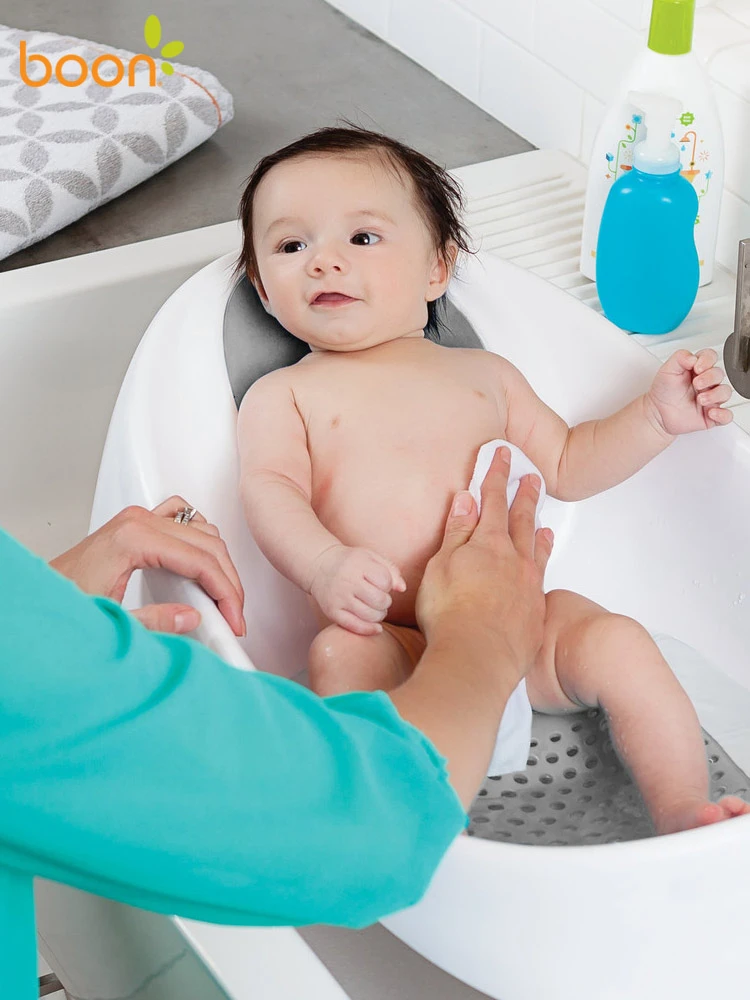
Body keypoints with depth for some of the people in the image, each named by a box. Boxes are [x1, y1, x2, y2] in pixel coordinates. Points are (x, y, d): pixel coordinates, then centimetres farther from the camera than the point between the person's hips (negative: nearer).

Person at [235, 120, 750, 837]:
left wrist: (658, 416, 14)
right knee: (339, 657, -34)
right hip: (392, 639, -3)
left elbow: (565, 465, 29)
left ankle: (684, 818, -18)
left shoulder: (483, 374, 23)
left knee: (617, 644, -22)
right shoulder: (282, 396, 13)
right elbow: (270, 492, -4)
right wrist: (326, 566, -26)